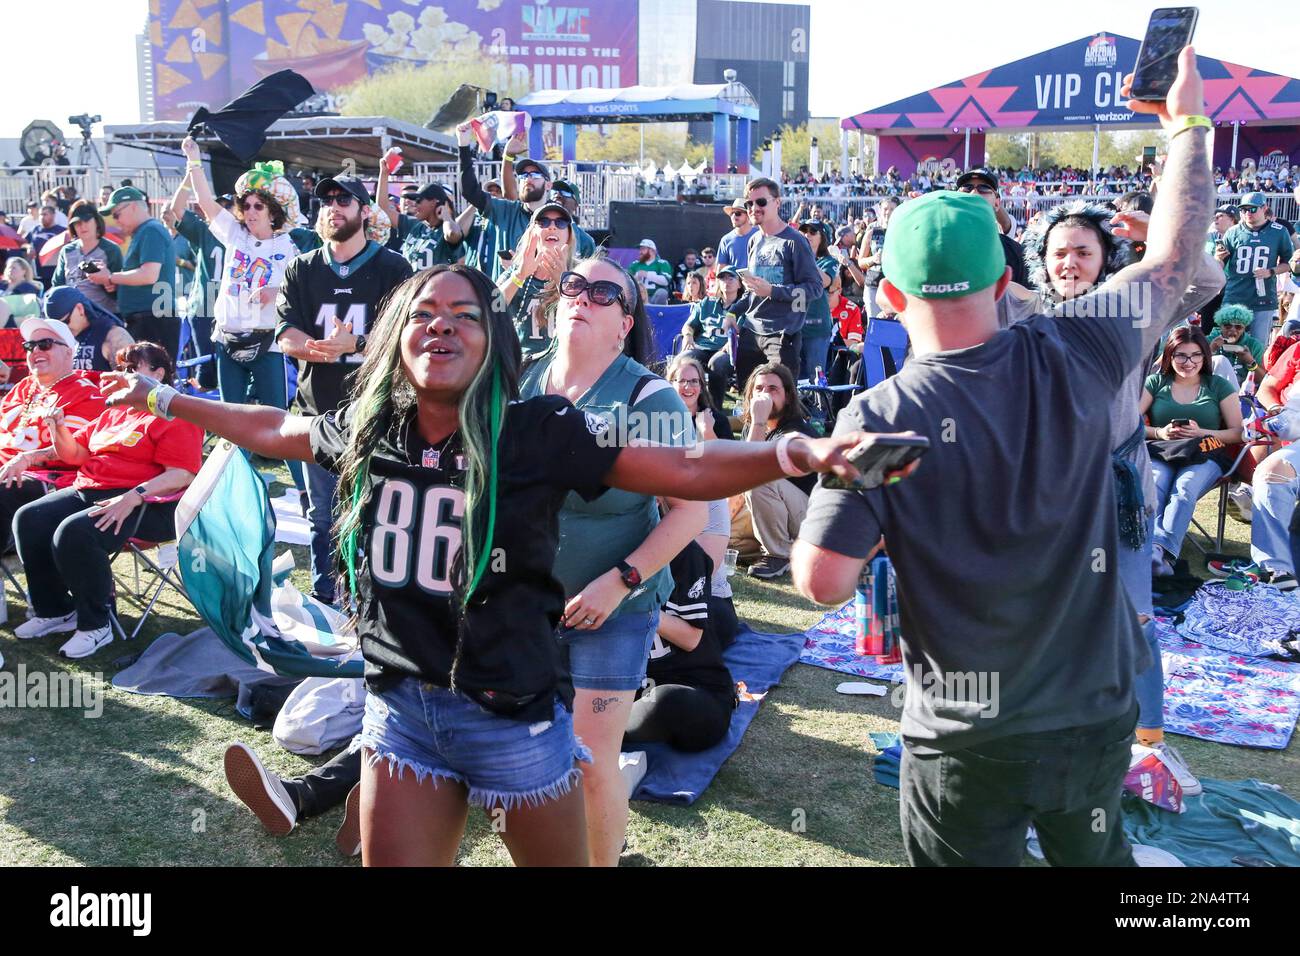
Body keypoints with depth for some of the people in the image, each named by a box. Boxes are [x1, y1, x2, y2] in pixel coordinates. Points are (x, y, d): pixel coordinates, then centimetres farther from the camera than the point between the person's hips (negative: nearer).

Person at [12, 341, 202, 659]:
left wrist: (133, 497, -28)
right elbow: (76, 454, 26)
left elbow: (182, 474, -16)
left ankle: (95, 624, -14)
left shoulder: (175, 416, -4)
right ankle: (55, 611, 2)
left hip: (142, 502, -9)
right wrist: (59, 429, 5)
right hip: (86, 490, 9)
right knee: (28, 519, -11)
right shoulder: (113, 414, 24)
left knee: (74, 533, -31)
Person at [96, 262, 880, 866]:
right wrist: (162, 399, 24)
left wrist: (793, 455, -33)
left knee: (561, 861, 15)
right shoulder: (368, 430, -2)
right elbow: (272, 430, 18)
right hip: (400, 706, 4)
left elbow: (686, 471, -18)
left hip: (513, 714, -4)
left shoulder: (539, 432, -15)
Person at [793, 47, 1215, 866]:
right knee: (1097, 855, 28)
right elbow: (1175, 259, 5)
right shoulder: (1074, 356, -12)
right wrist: (1186, 120, 17)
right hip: (1098, 715, 3)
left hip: (968, 739, -3)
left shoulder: (878, 420, -19)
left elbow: (822, 581, -19)